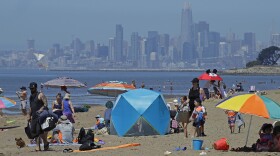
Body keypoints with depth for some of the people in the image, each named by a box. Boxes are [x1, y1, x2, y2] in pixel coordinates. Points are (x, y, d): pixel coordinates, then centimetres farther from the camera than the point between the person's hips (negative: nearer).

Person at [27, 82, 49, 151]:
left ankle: (46, 143, 6)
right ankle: (38, 146, 8)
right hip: (34, 116, 8)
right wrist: (29, 115, 22)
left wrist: (41, 110, -27)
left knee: (39, 131, -16)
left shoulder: (40, 95, -6)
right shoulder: (31, 96, 18)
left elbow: (46, 104, -12)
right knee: (34, 131, 3)